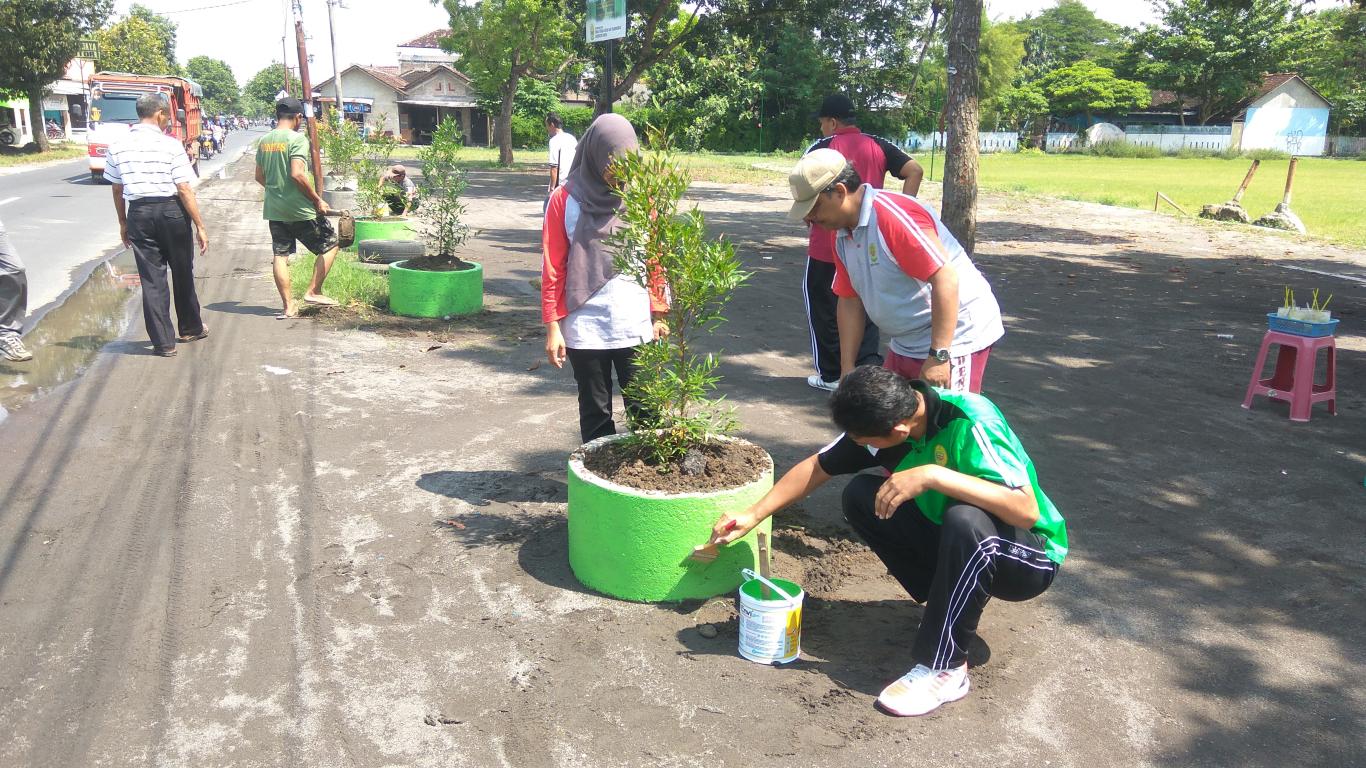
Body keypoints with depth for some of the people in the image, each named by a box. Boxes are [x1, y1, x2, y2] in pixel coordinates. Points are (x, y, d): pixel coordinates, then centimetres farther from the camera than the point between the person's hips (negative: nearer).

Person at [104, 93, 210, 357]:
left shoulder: (118, 147, 3)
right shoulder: (171, 145, -10)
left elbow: (117, 190, 9)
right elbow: (184, 190, -12)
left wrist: (123, 223, 20)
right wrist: (200, 226, -8)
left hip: (138, 214, 3)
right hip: (172, 211, -2)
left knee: (151, 278, 6)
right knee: (182, 273, 16)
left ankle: (163, 341, 7)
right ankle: (190, 328, 33)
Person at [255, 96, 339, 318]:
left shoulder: (264, 141, 9)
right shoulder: (297, 138, -13)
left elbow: (259, 177, 15)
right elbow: (298, 174, -23)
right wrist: (317, 200, -15)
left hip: (274, 209, 7)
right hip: (300, 209, -7)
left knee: (280, 255, 8)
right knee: (330, 244, 10)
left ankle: (289, 306, 9)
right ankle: (313, 291, 7)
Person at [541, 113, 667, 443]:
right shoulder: (566, 199, -2)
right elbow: (553, 268, -1)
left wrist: (659, 313, 7)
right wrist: (552, 326, -4)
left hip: (636, 326, 1)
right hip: (585, 329, -1)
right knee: (595, 416, 10)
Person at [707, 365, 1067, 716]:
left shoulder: (972, 422, -30)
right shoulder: (883, 419, -12)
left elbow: (1026, 511, -39)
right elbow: (817, 467, -1)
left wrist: (934, 475, -43)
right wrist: (753, 515, -7)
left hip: (1029, 558, -6)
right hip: (954, 543, 6)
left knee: (966, 521, -38)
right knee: (860, 496, -10)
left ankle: (943, 668, -19)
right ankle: (956, 602, 1)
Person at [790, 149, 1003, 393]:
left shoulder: (893, 215, -23)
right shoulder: (842, 235, 4)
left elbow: (946, 278, -27)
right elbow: (849, 300, 10)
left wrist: (938, 356, -28)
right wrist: (847, 368, 6)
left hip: (954, 338, -9)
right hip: (906, 343, 9)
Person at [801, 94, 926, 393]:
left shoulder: (821, 148, -5)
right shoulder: (878, 146, 6)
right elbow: (915, 170, -1)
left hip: (827, 245, -3)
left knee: (824, 308, 9)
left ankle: (831, 375, 14)